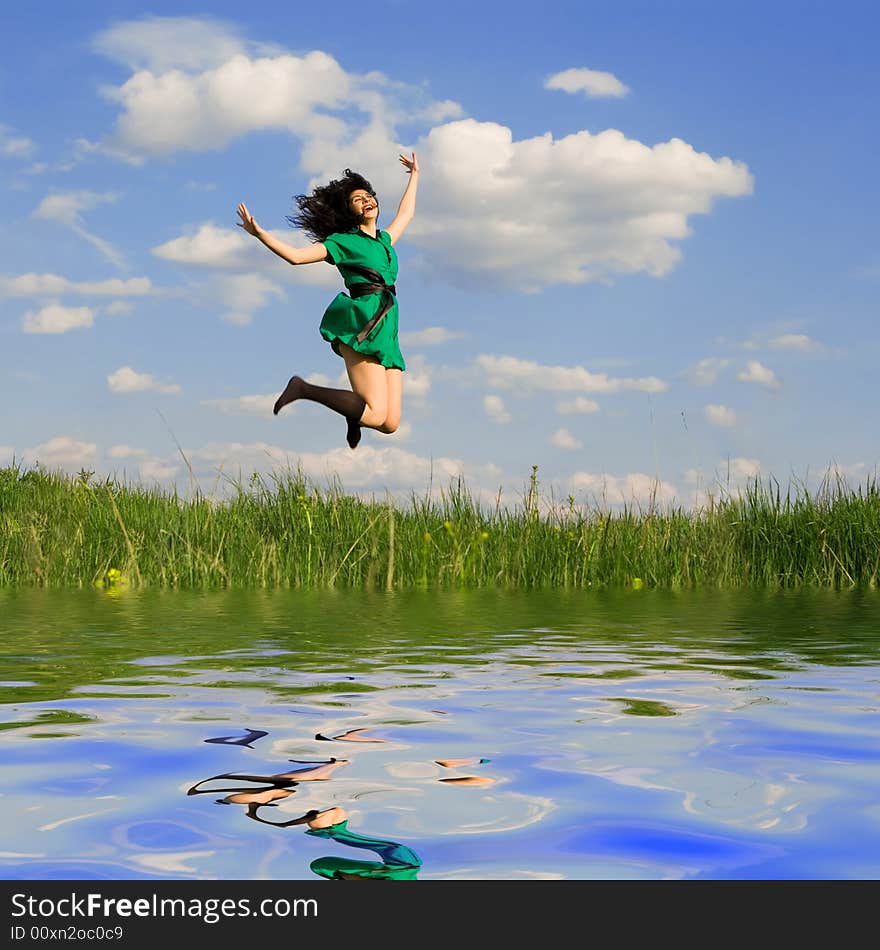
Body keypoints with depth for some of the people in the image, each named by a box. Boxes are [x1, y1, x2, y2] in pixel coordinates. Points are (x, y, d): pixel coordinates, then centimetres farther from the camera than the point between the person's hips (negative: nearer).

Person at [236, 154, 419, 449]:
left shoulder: (384, 240, 27)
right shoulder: (343, 241, 9)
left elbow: (406, 214, 46)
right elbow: (296, 256, -1)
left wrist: (414, 175, 56)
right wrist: (259, 234, -12)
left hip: (386, 331, 7)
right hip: (362, 324, -7)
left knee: (390, 424, -4)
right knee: (376, 416, -21)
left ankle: (354, 411, 28)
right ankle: (303, 389, -5)